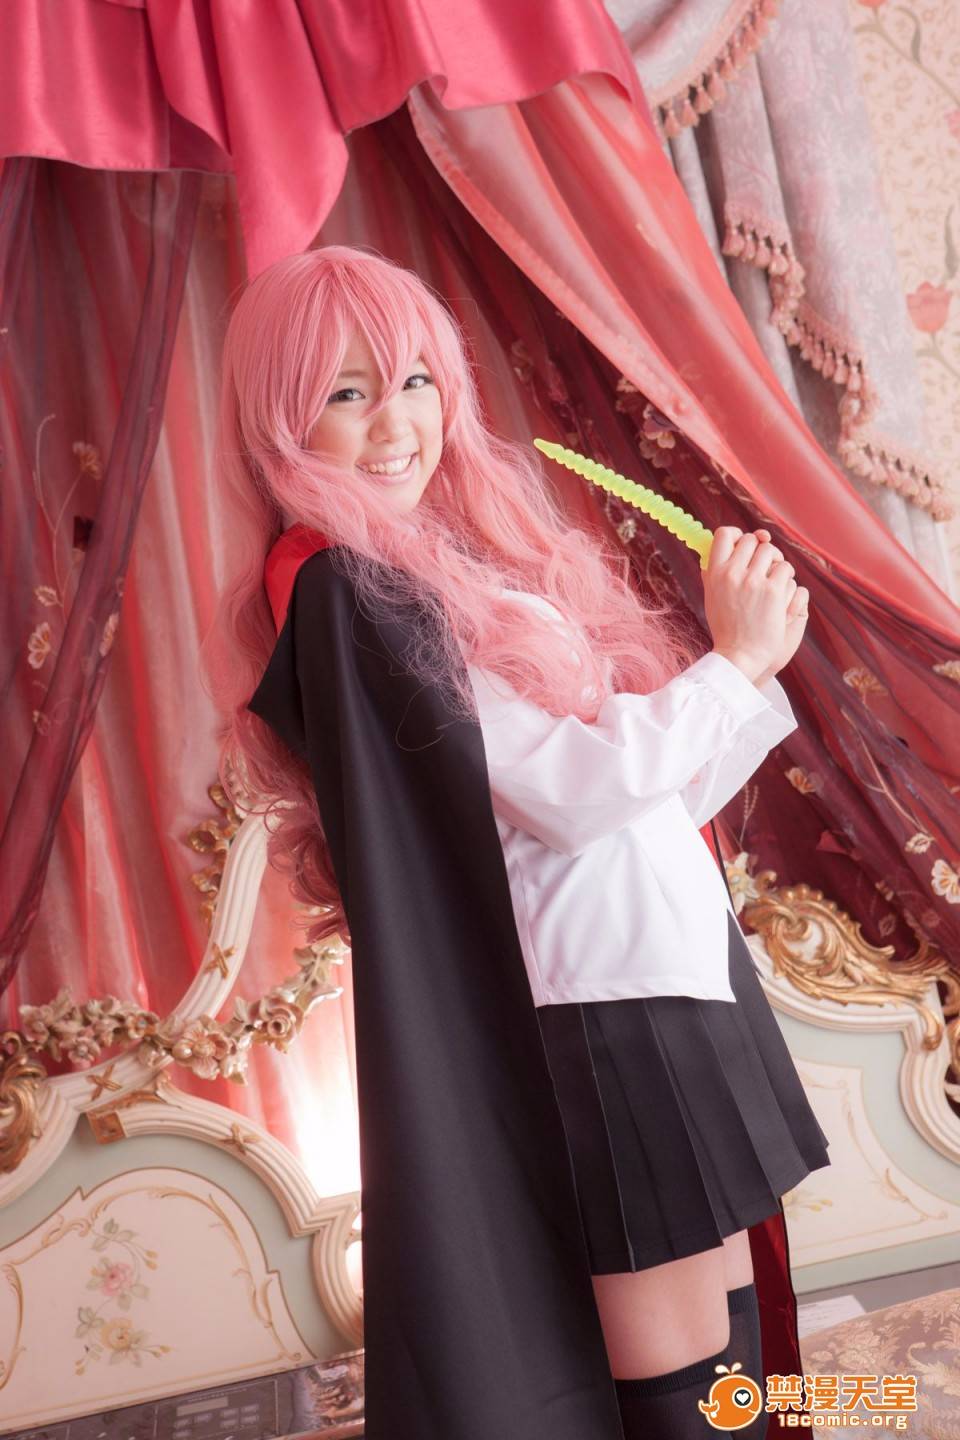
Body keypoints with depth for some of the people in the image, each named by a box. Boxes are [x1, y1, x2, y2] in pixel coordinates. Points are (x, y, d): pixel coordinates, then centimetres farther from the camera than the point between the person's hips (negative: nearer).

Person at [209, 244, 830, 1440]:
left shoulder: (471, 562, 13)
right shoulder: (344, 591, -12)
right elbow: (572, 793, -18)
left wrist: (752, 656, 0)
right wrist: (735, 663, -5)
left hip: (677, 968, 8)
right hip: (601, 1011, -8)